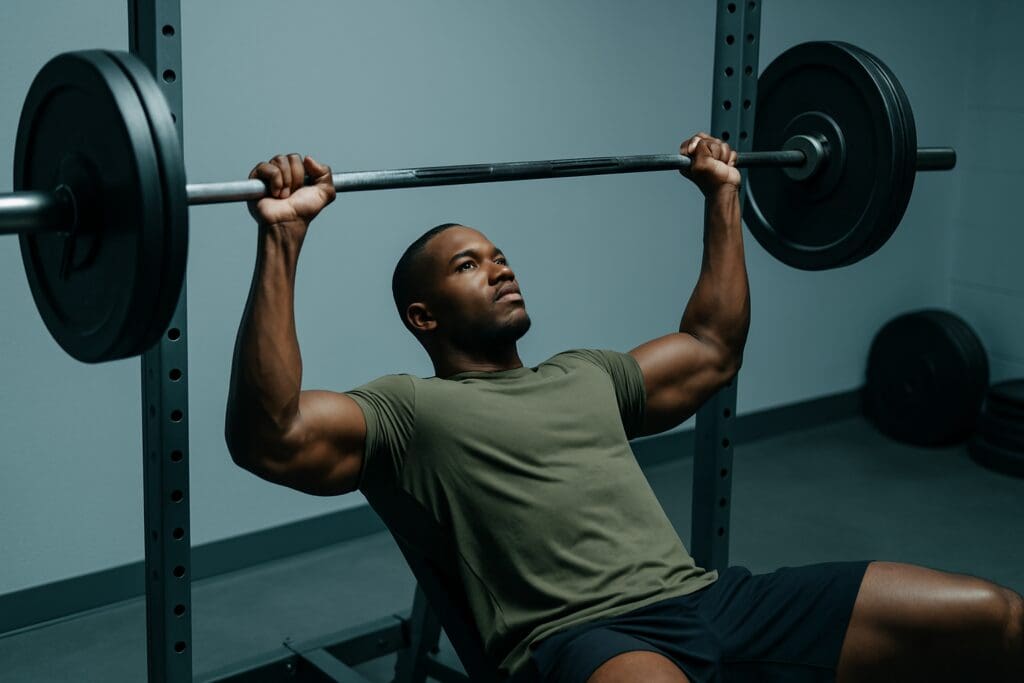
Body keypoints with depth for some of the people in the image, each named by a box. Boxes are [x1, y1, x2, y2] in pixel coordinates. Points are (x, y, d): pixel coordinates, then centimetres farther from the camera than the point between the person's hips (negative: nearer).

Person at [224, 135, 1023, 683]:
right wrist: (283, 239, -16)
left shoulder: (583, 375, 29)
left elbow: (713, 351, 39)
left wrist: (722, 199, 37)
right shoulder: (407, 409, 8)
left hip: (713, 598, 7)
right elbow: (268, 435, -9)